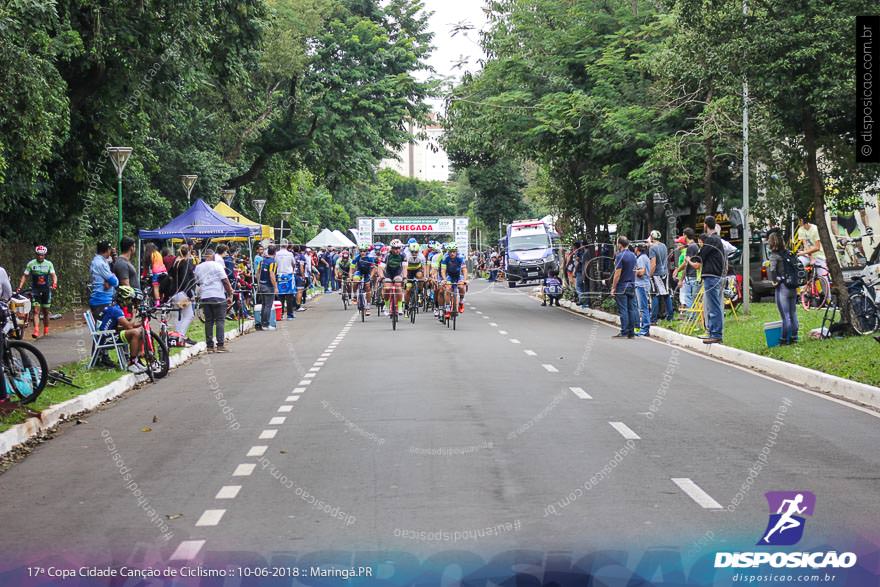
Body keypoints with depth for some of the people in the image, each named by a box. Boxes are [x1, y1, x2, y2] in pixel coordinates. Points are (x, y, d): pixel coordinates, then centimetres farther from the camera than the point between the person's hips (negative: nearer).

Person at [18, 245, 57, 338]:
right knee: (36, 311, -13)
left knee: (45, 312, 9)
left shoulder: (49, 264, 1)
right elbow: (25, 276, -1)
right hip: (35, 290, -1)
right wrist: (19, 287, -12)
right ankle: (36, 331, -24)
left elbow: (53, 275, -8)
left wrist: (54, 284, -28)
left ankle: (46, 332, 21)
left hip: (46, 290, 1)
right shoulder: (31, 263, -1)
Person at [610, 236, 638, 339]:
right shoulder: (633, 256, 11)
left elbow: (617, 274, -15)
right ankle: (631, 332, 9)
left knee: (623, 310, -5)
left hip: (622, 286, -7)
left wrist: (613, 288, -11)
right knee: (632, 309, 7)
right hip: (632, 285, 7)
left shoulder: (620, 256, -13)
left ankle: (624, 332, -5)